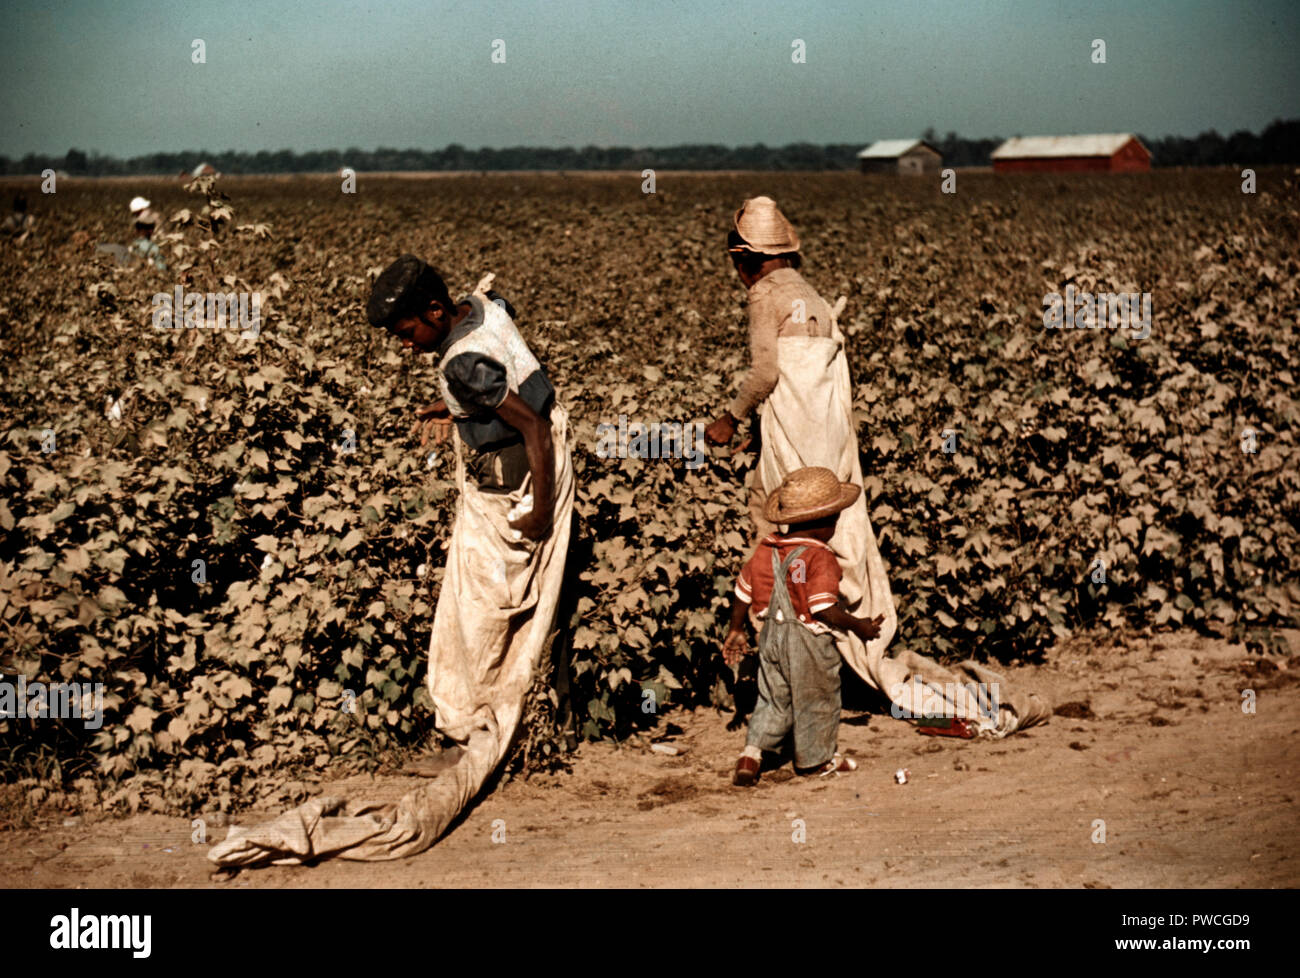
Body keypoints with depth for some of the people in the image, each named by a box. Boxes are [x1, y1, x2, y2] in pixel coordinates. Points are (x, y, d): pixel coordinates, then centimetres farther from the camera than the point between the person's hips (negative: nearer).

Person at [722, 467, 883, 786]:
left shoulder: (765, 551, 1)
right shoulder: (819, 559, -20)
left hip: (772, 637, 6)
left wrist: (735, 631, 21)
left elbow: (743, 593, 8)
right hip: (808, 641, -6)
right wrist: (859, 627, -12)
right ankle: (816, 759, 27)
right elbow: (824, 609, -25)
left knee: (774, 698, 18)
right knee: (816, 699, 12)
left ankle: (752, 751, 5)